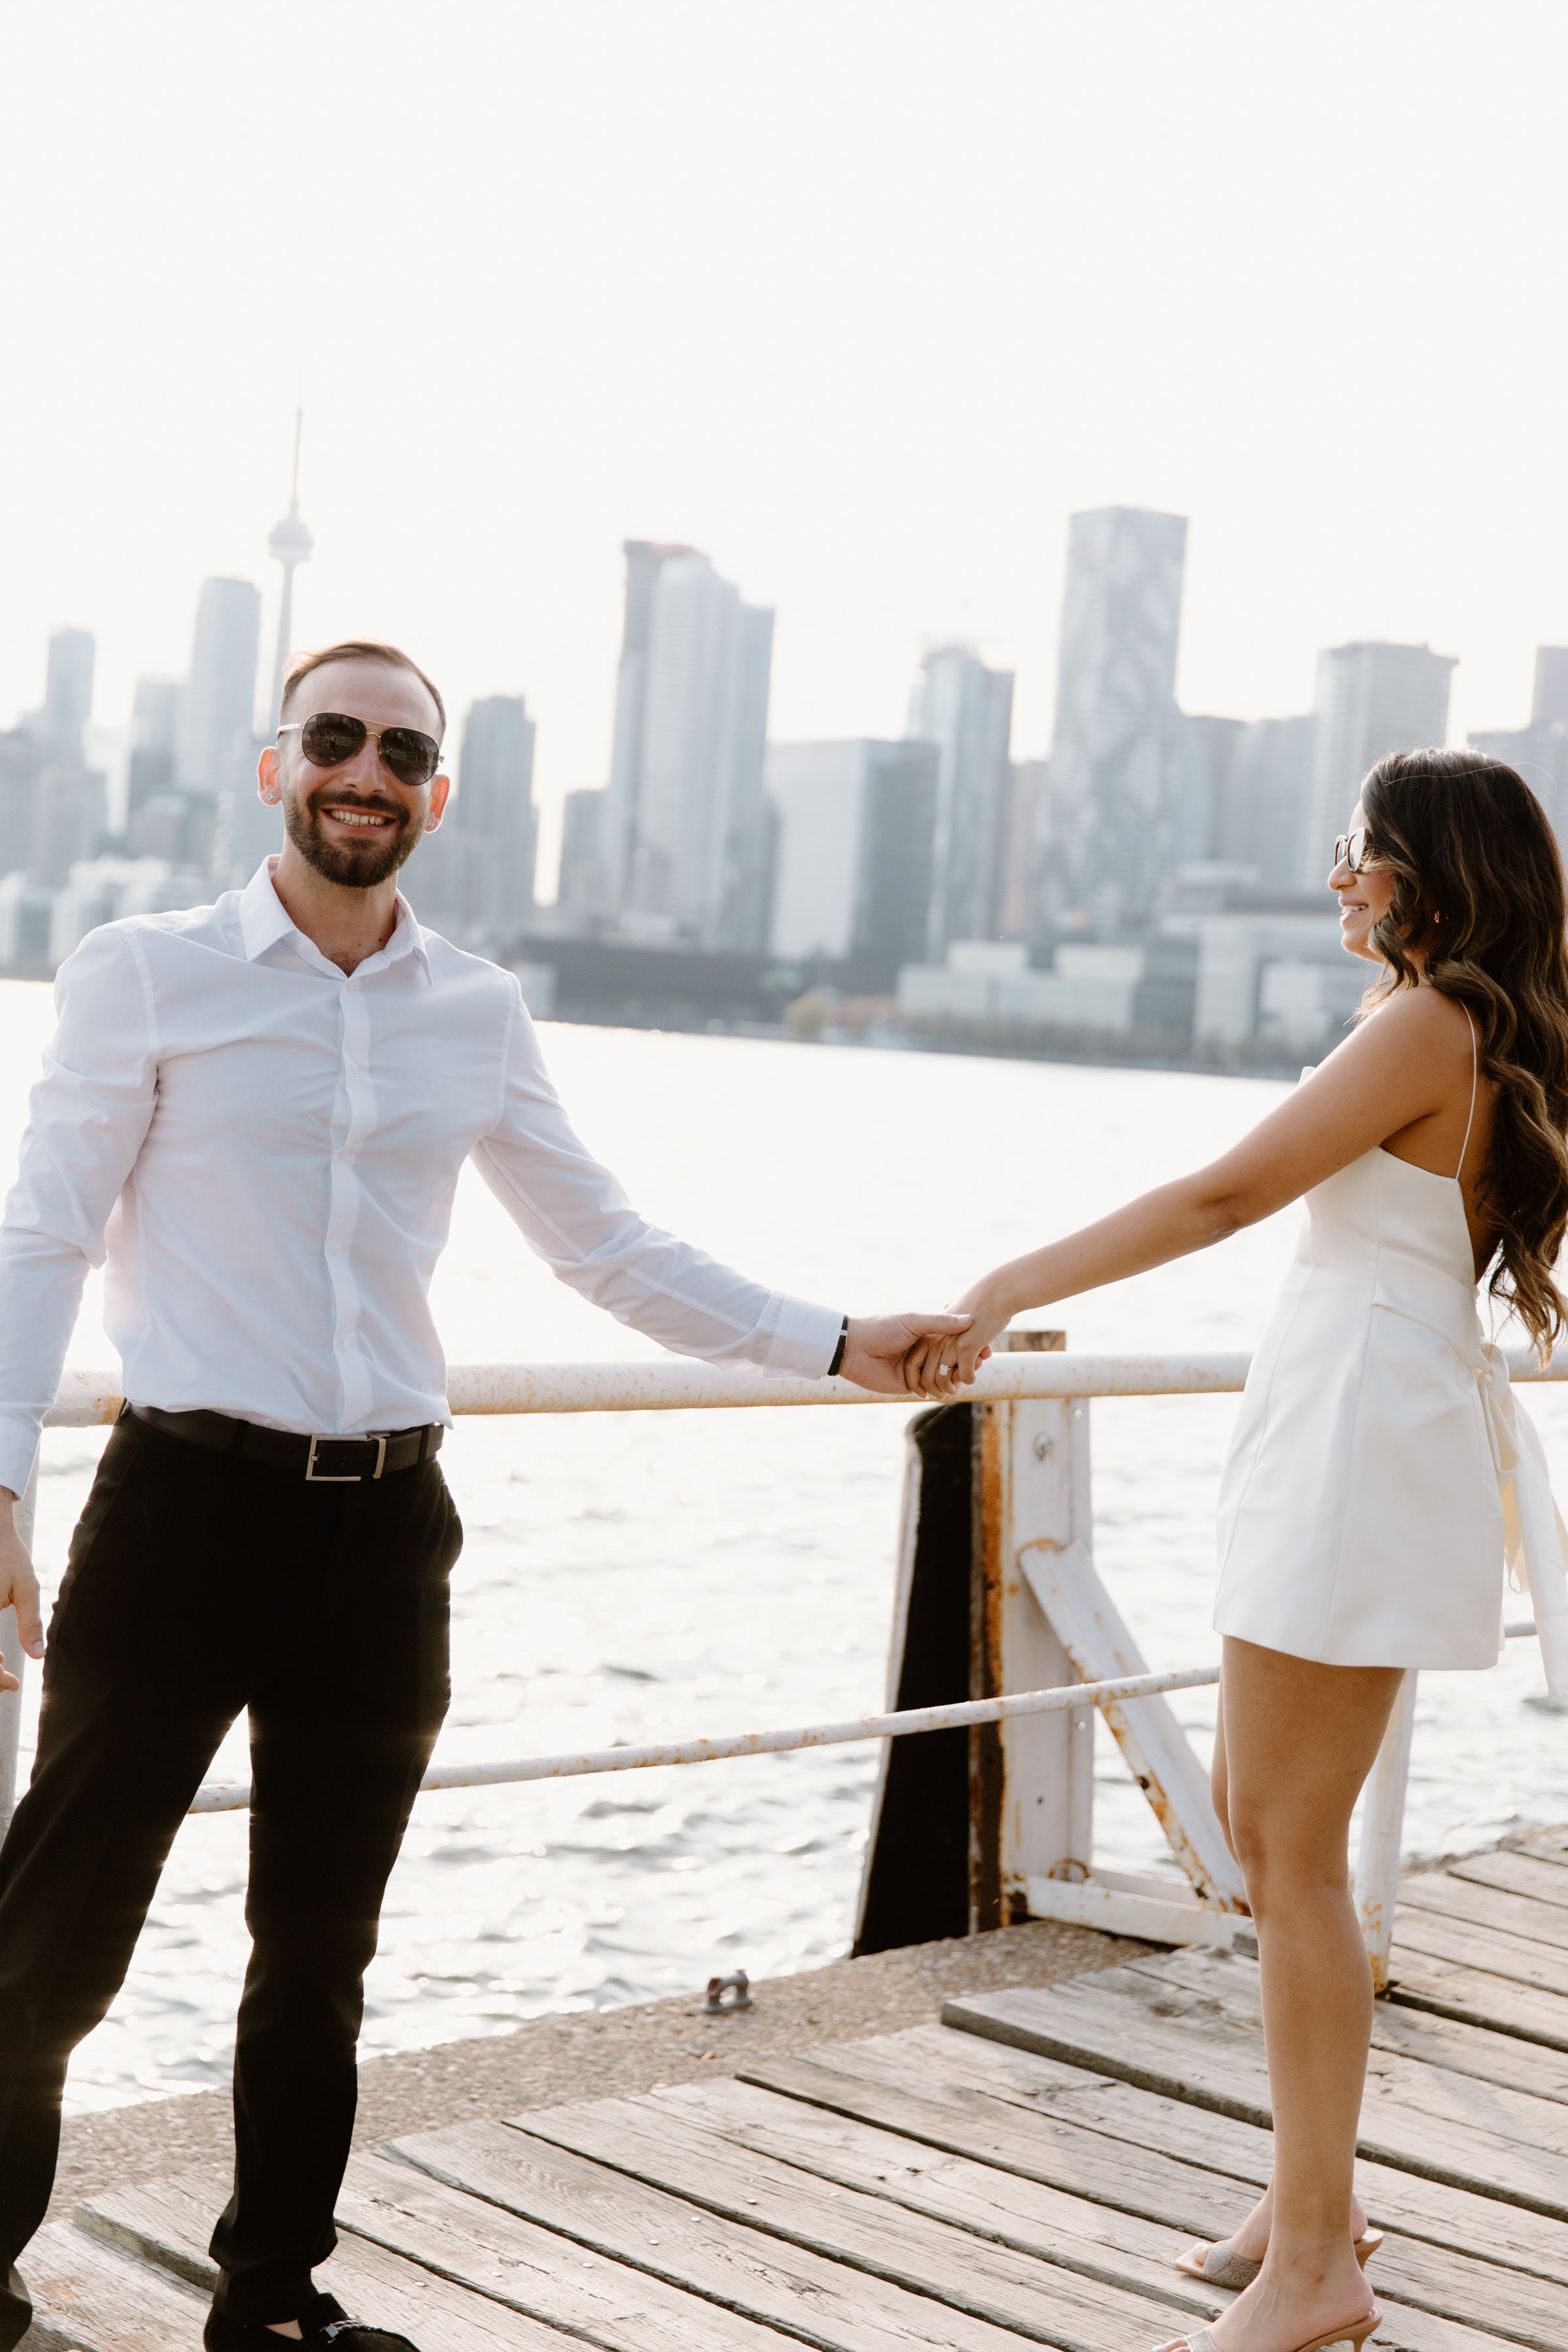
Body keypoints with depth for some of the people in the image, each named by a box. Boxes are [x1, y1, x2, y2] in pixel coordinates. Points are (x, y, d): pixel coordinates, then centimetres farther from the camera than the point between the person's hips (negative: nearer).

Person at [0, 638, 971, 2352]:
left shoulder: (477, 1016, 10)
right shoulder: (146, 973, -1)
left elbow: (610, 1251, 16)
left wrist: (834, 1346, 11)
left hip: (383, 1522, 4)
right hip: (186, 1503, -4)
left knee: (320, 1953, 14)